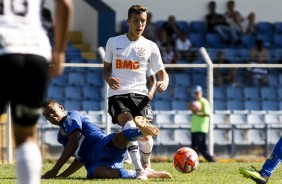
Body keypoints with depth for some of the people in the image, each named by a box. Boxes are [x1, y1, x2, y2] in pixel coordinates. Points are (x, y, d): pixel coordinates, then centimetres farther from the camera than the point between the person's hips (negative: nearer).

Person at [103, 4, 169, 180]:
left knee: (146, 138, -13)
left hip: (139, 94, 1)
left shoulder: (150, 47, 7)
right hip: (117, 95, -1)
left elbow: (162, 73, 10)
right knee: (130, 126, -31)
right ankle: (139, 170, -31)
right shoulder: (113, 42, 9)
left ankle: (146, 164, 22)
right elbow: (106, 69, 18)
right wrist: (109, 79, -6)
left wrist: (163, 82, -15)